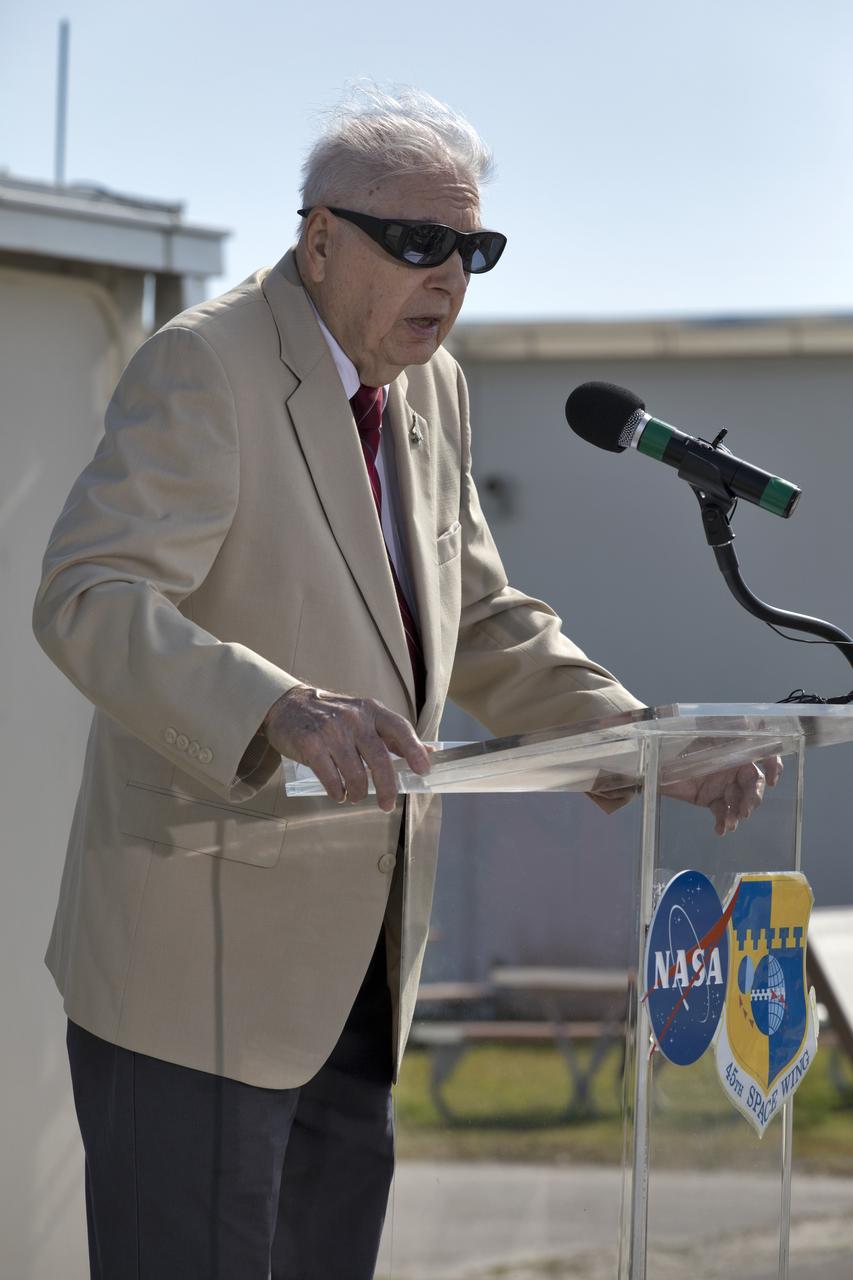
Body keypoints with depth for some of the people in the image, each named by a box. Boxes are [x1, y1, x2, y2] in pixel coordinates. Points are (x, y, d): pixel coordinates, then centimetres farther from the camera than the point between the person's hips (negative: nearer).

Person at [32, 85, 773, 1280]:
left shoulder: (431, 389, 13)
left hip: (353, 969, 8)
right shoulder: (203, 365, -13)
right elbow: (89, 600, -25)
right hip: (198, 963, -8)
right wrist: (279, 710, -42)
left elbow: (481, 627, 23)